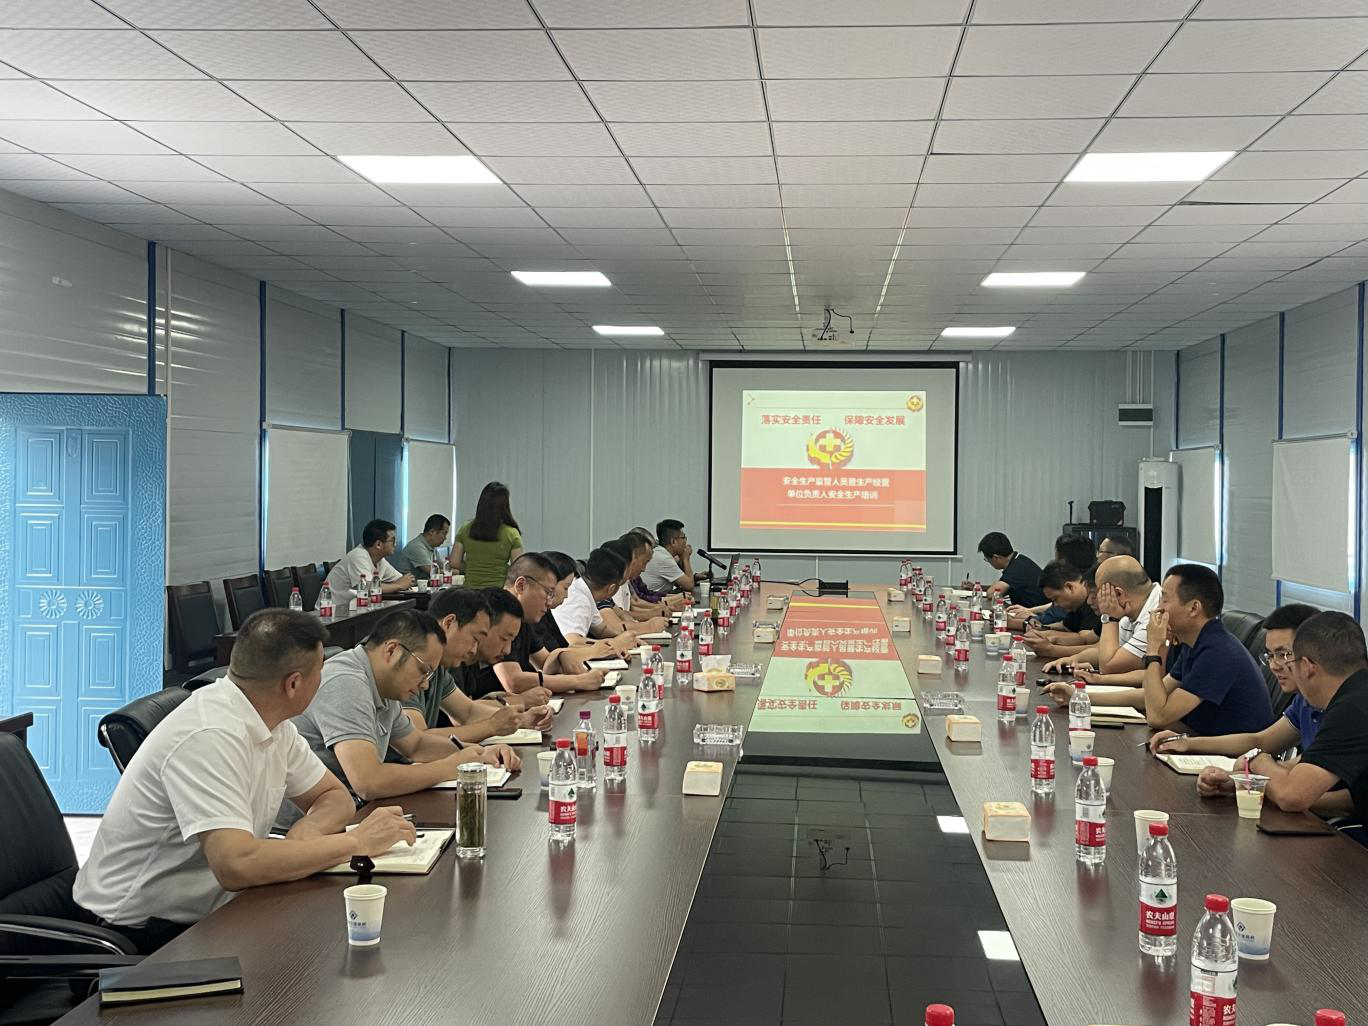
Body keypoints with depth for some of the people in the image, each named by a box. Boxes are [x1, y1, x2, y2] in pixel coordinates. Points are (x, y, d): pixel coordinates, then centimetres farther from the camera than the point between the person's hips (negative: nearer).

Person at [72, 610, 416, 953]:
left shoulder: (272, 722, 1)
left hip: (208, 910, 8)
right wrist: (356, 842, -26)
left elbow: (335, 797, 11)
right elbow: (236, 866, -35)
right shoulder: (210, 737, -26)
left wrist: (307, 831, -13)